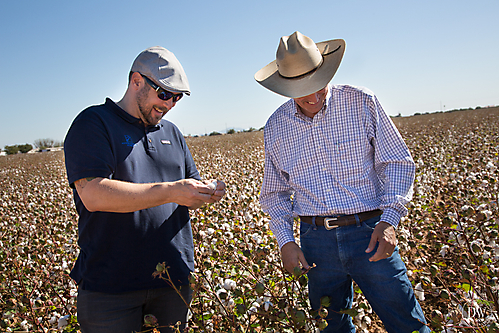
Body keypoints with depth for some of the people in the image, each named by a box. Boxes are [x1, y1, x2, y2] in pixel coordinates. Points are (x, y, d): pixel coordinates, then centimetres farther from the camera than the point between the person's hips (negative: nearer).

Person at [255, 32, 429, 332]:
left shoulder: (361, 103, -4)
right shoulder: (275, 128, 4)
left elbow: (397, 161, 0)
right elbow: (275, 192, 13)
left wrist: (389, 218, -13)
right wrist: (285, 240, 0)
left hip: (369, 233, -2)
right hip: (316, 242, 3)